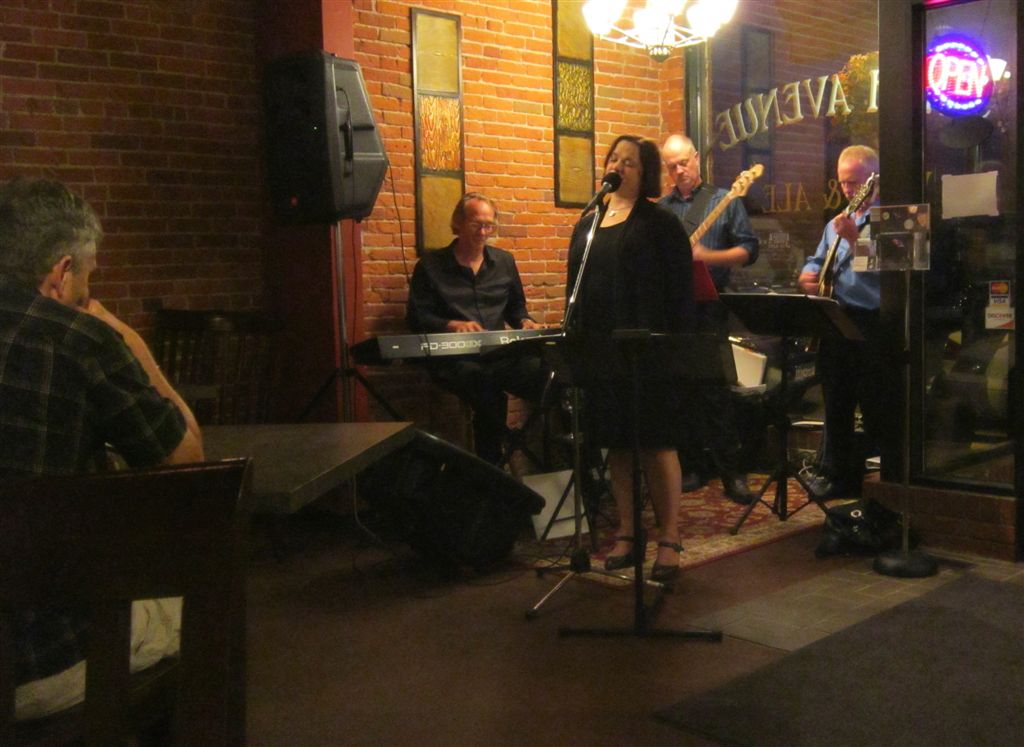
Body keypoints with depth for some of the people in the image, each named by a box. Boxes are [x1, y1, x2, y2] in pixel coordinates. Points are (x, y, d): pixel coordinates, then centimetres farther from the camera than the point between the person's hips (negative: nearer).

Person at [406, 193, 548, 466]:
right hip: (454, 358, -3)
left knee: (548, 376, -31)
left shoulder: (504, 261, 19)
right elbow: (416, 317, 4)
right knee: (490, 393, -39)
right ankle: (491, 466, -23)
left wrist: (524, 322, 3)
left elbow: (516, 307, 28)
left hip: (500, 354, 3)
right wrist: (451, 325, -15)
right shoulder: (430, 266, 7)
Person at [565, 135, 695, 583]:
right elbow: (575, 287, 19)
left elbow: (680, 289, -7)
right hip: (599, 349, 6)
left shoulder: (658, 223, -2)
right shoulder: (588, 224, 15)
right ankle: (627, 532, 21)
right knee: (616, 443, 10)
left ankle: (669, 540, 6)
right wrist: (575, 338, 11)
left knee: (656, 442, -2)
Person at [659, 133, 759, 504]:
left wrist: (707, 256, -15)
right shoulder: (659, 209, 14)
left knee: (714, 390, -8)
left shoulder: (724, 200, 4)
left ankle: (731, 472, -1)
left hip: (708, 309, -4)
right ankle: (689, 466, 18)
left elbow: (749, 250, -2)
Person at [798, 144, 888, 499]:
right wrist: (808, 275, 5)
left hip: (871, 323, -7)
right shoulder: (836, 223, 19)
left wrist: (855, 238, -24)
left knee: (875, 407, -1)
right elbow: (818, 260, 26)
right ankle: (835, 473, 24)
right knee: (836, 404, 13)